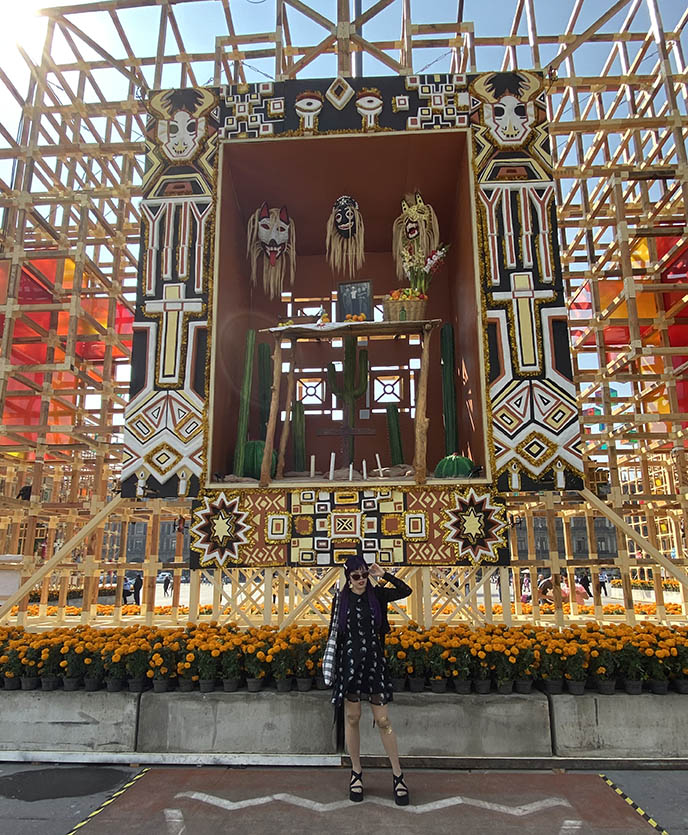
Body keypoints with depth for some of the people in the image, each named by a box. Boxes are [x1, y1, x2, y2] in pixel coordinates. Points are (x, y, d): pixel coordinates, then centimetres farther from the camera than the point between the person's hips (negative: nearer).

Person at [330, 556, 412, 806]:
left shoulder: (377, 595, 2)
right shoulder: (341, 599, 1)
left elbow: (406, 590, -8)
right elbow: (335, 633, 4)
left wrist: (383, 575, -10)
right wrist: (333, 666, 2)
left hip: (374, 661, 0)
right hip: (350, 661, 0)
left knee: (383, 720, 2)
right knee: (352, 718, 8)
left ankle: (398, 775, 13)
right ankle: (356, 772, 23)